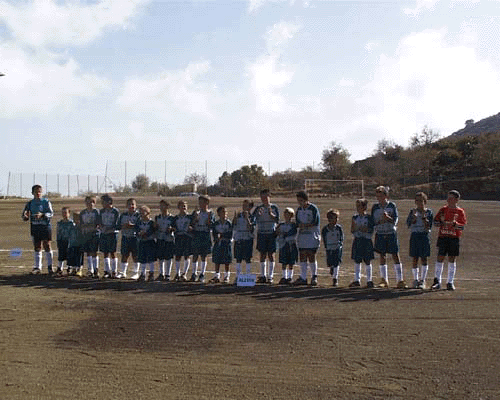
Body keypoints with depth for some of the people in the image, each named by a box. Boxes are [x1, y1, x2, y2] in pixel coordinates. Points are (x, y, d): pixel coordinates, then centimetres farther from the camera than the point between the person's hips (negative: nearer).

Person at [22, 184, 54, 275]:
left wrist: (42, 215, -26)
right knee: (37, 247, 6)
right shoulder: (30, 203, 9)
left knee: (47, 245, -5)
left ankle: (49, 266, 2)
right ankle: (37, 267, 12)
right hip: (34, 227, 3)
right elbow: (24, 216, 7)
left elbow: (51, 213, -9)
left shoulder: (46, 202, 2)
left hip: (45, 226, -3)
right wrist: (25, 216, -17)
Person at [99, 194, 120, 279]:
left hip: (112, 233, -5)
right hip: (103, 234, 5)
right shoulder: (102, 211, 12)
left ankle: (114, 272, 2)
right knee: (105, 253, 5)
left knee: (113, 253, -3)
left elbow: (116, 224, -7)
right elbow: (100, 222, 12)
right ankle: (107, 271, 11)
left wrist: (110, 229, -19)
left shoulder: (115, 211, -4)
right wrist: (102, 227, -9)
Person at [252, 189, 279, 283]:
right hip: (261, 233, 2)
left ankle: (270, 276, 4)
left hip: (271, 234, -2)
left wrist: (271, 214, -20)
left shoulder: (274, 207, 5)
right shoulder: (258, 208, 9)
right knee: (263, 255, 3)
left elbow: (277, 220, -4)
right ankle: (263, 276, 10)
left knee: (271, 255, -1)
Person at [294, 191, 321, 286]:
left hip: (312, 236, -6)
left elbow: (315, 223, -12)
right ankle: (303, 278, 9)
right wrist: (308, 224, -12)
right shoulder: (299, 209, 13)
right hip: (302, 236, 6)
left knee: (311, 257, -4)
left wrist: (303, 225, -11)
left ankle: (314, 277, 9)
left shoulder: (313, 209, -7)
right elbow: (297, 222, 7)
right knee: (302, 257, 4)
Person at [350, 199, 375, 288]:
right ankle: (357, 280, 11)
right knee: (357, 261, 4)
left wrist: (364, 229, -19)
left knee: (367, 261, 0)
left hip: (366, 240, -3)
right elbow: (352, 230, 9)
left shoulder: (369, 217, -2)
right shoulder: (355, 217, 10)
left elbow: (371, 230, -6)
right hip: (357, 240, 4)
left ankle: (369, 280, 7)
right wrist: (354, 227, -11)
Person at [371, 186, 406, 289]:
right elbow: (373, 222, 3)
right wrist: (380, 221, -15)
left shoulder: (392, 206, 1)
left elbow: (395, 221, -4)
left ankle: (400, 280, -2)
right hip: (380, 234, 2)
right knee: (382, 256, 5)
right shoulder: (375, 207, 6)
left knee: (395, 256, -4)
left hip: (391, 234, -2)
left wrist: (387, 217, -22)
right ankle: (384, 280, 13)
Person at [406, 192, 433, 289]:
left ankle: (422, 280, 4)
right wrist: (414, 216, -15)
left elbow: (429, 226, -6)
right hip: (414, 236, 2)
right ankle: (416, 279, 12)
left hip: (425, 236, -2)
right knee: (414, 259, 3)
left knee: (424, 259, -2)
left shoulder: (429, 212, 4)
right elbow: (408, 224, -2)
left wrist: (423, 216, -14)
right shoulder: (412, 212, 10)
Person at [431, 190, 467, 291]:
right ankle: (437, 281, 6)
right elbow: (435, 221, 10)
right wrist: (441, 221, -10)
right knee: (440, 258, -2)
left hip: (454, 238, -1)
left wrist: (455, 224, -20)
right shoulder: (443, 209, 9)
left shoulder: (460, 211, 3)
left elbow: (463, 226, -2)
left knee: (452, 259, 3)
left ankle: (450, 282, 11)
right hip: (442, 237, 1)